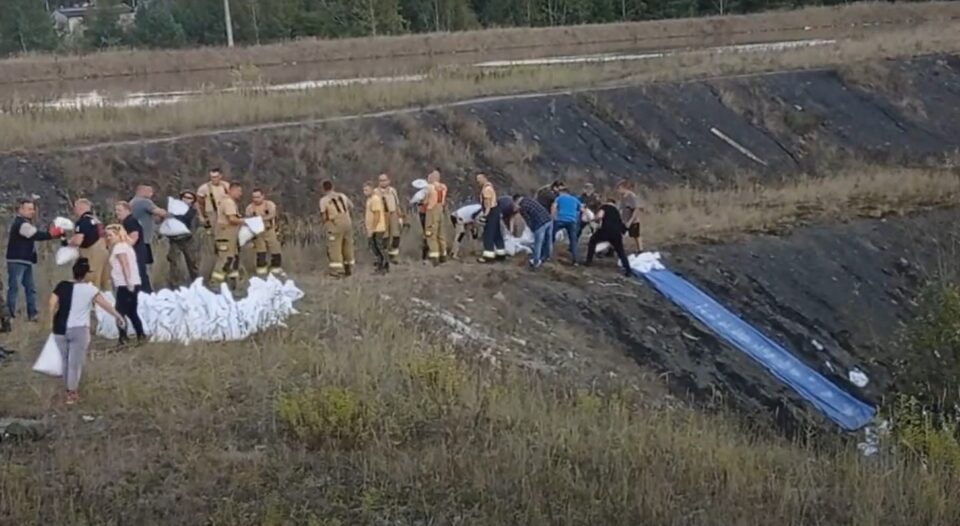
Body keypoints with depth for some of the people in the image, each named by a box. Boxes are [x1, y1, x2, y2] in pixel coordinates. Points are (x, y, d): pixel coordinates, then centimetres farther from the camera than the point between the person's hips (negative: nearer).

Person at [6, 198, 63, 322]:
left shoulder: (26, 223, 21)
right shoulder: (20, 223, -14)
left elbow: (37, 234, 14)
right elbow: (37, 235, -21)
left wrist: (52, 232, 0)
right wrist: (52, 234, -15)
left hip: (25, 261, 11)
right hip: (16, 261, -11)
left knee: (31, 287, 10)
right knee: (14, 287, -10)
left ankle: (32, 314, 12)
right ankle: (8, 314, -9)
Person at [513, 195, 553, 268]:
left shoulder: (522, 207, 0)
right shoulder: (531, 200, 21)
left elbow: (528, 220, 0)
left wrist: (533, 229, 12)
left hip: (540, 224, -7)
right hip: (549, 220, 7)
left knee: (538, 244, 7)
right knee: (548, 241, 22)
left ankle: (536, 262, 18)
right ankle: (546, 256, 40)